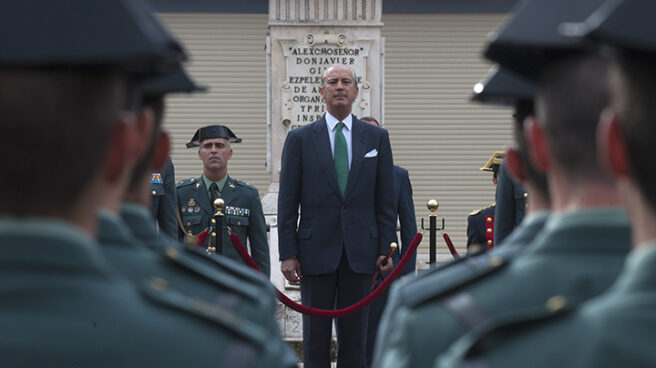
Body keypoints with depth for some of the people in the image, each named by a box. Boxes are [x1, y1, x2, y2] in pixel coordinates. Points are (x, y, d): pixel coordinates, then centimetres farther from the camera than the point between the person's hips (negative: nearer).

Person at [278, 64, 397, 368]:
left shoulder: (377, 137, 8)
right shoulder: (300, 138, 4)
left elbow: (386, 199, 7)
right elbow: (287, 202, 2)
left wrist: (386, 249, 0)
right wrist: (287, 253, -5)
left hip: (361, 251, 1)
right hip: (317, 251, -1)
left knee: (354, 336, 5)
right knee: (316, 336, 3)